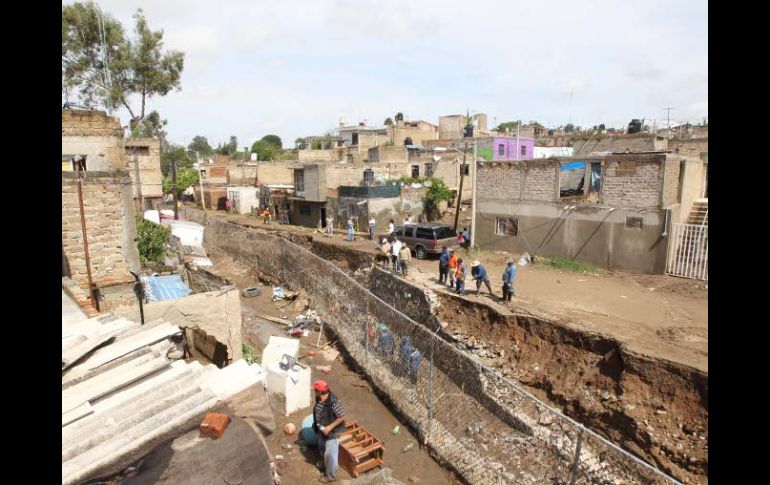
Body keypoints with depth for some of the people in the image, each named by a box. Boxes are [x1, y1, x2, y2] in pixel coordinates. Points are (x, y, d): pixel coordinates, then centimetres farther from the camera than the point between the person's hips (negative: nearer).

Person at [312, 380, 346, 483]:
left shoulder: (334, 403, -35)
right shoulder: (318, 399, -11)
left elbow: (342, 417, -26)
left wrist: (329, 427, -26)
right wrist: (316, 425, 6)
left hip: (332, 432, -8)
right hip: (321, 430, 8)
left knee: (330, 454, 10)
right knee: (322, 451, 27)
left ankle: (331, 475, 32)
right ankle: (325, 466, 53)